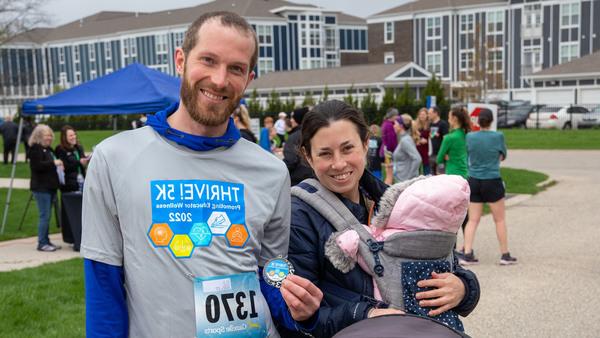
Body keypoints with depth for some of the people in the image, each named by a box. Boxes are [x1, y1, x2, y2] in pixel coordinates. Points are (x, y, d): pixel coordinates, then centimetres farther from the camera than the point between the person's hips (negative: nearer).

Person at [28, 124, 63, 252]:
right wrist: (53, 163, -19)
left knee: (47, 215, 10)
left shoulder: (48, 149, 19)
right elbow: (37, 166, -21)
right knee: (45, 216, -8)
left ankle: (46, 241, 16)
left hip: (50, 186, 9)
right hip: (41, 187, -9)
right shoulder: (35, 149, -9)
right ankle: (42, 243, -2)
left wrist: (58, 166, 11)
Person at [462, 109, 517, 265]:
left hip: (474, 181, 3)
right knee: (500, 219, 11)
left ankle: (467, 254, 1)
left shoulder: (470, 137, -3)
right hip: (492, 182, -3)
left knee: (473, 220, 7)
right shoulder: (498, 136, -9)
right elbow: (503, 156, 6)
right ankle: (505, 255, 17)